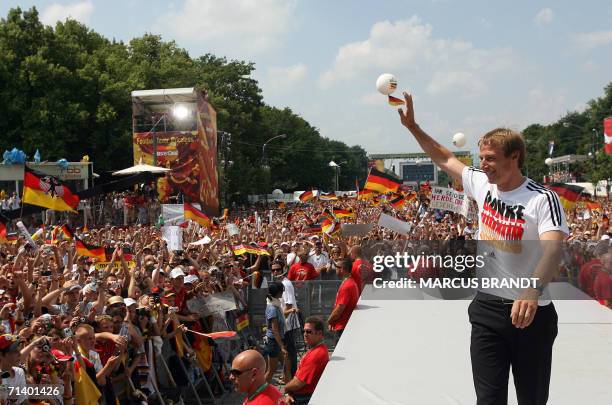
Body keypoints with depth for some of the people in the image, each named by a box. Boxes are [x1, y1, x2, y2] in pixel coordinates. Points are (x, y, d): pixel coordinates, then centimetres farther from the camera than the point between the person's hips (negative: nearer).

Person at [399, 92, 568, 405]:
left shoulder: (543, 199, -15)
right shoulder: (482, 184, 3)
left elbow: (552, 250, -29)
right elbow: (445, 159, 17)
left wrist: (533, 290, -46)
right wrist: (412, 126, 14)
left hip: (531, 313, -4)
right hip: (487, 308, 4)